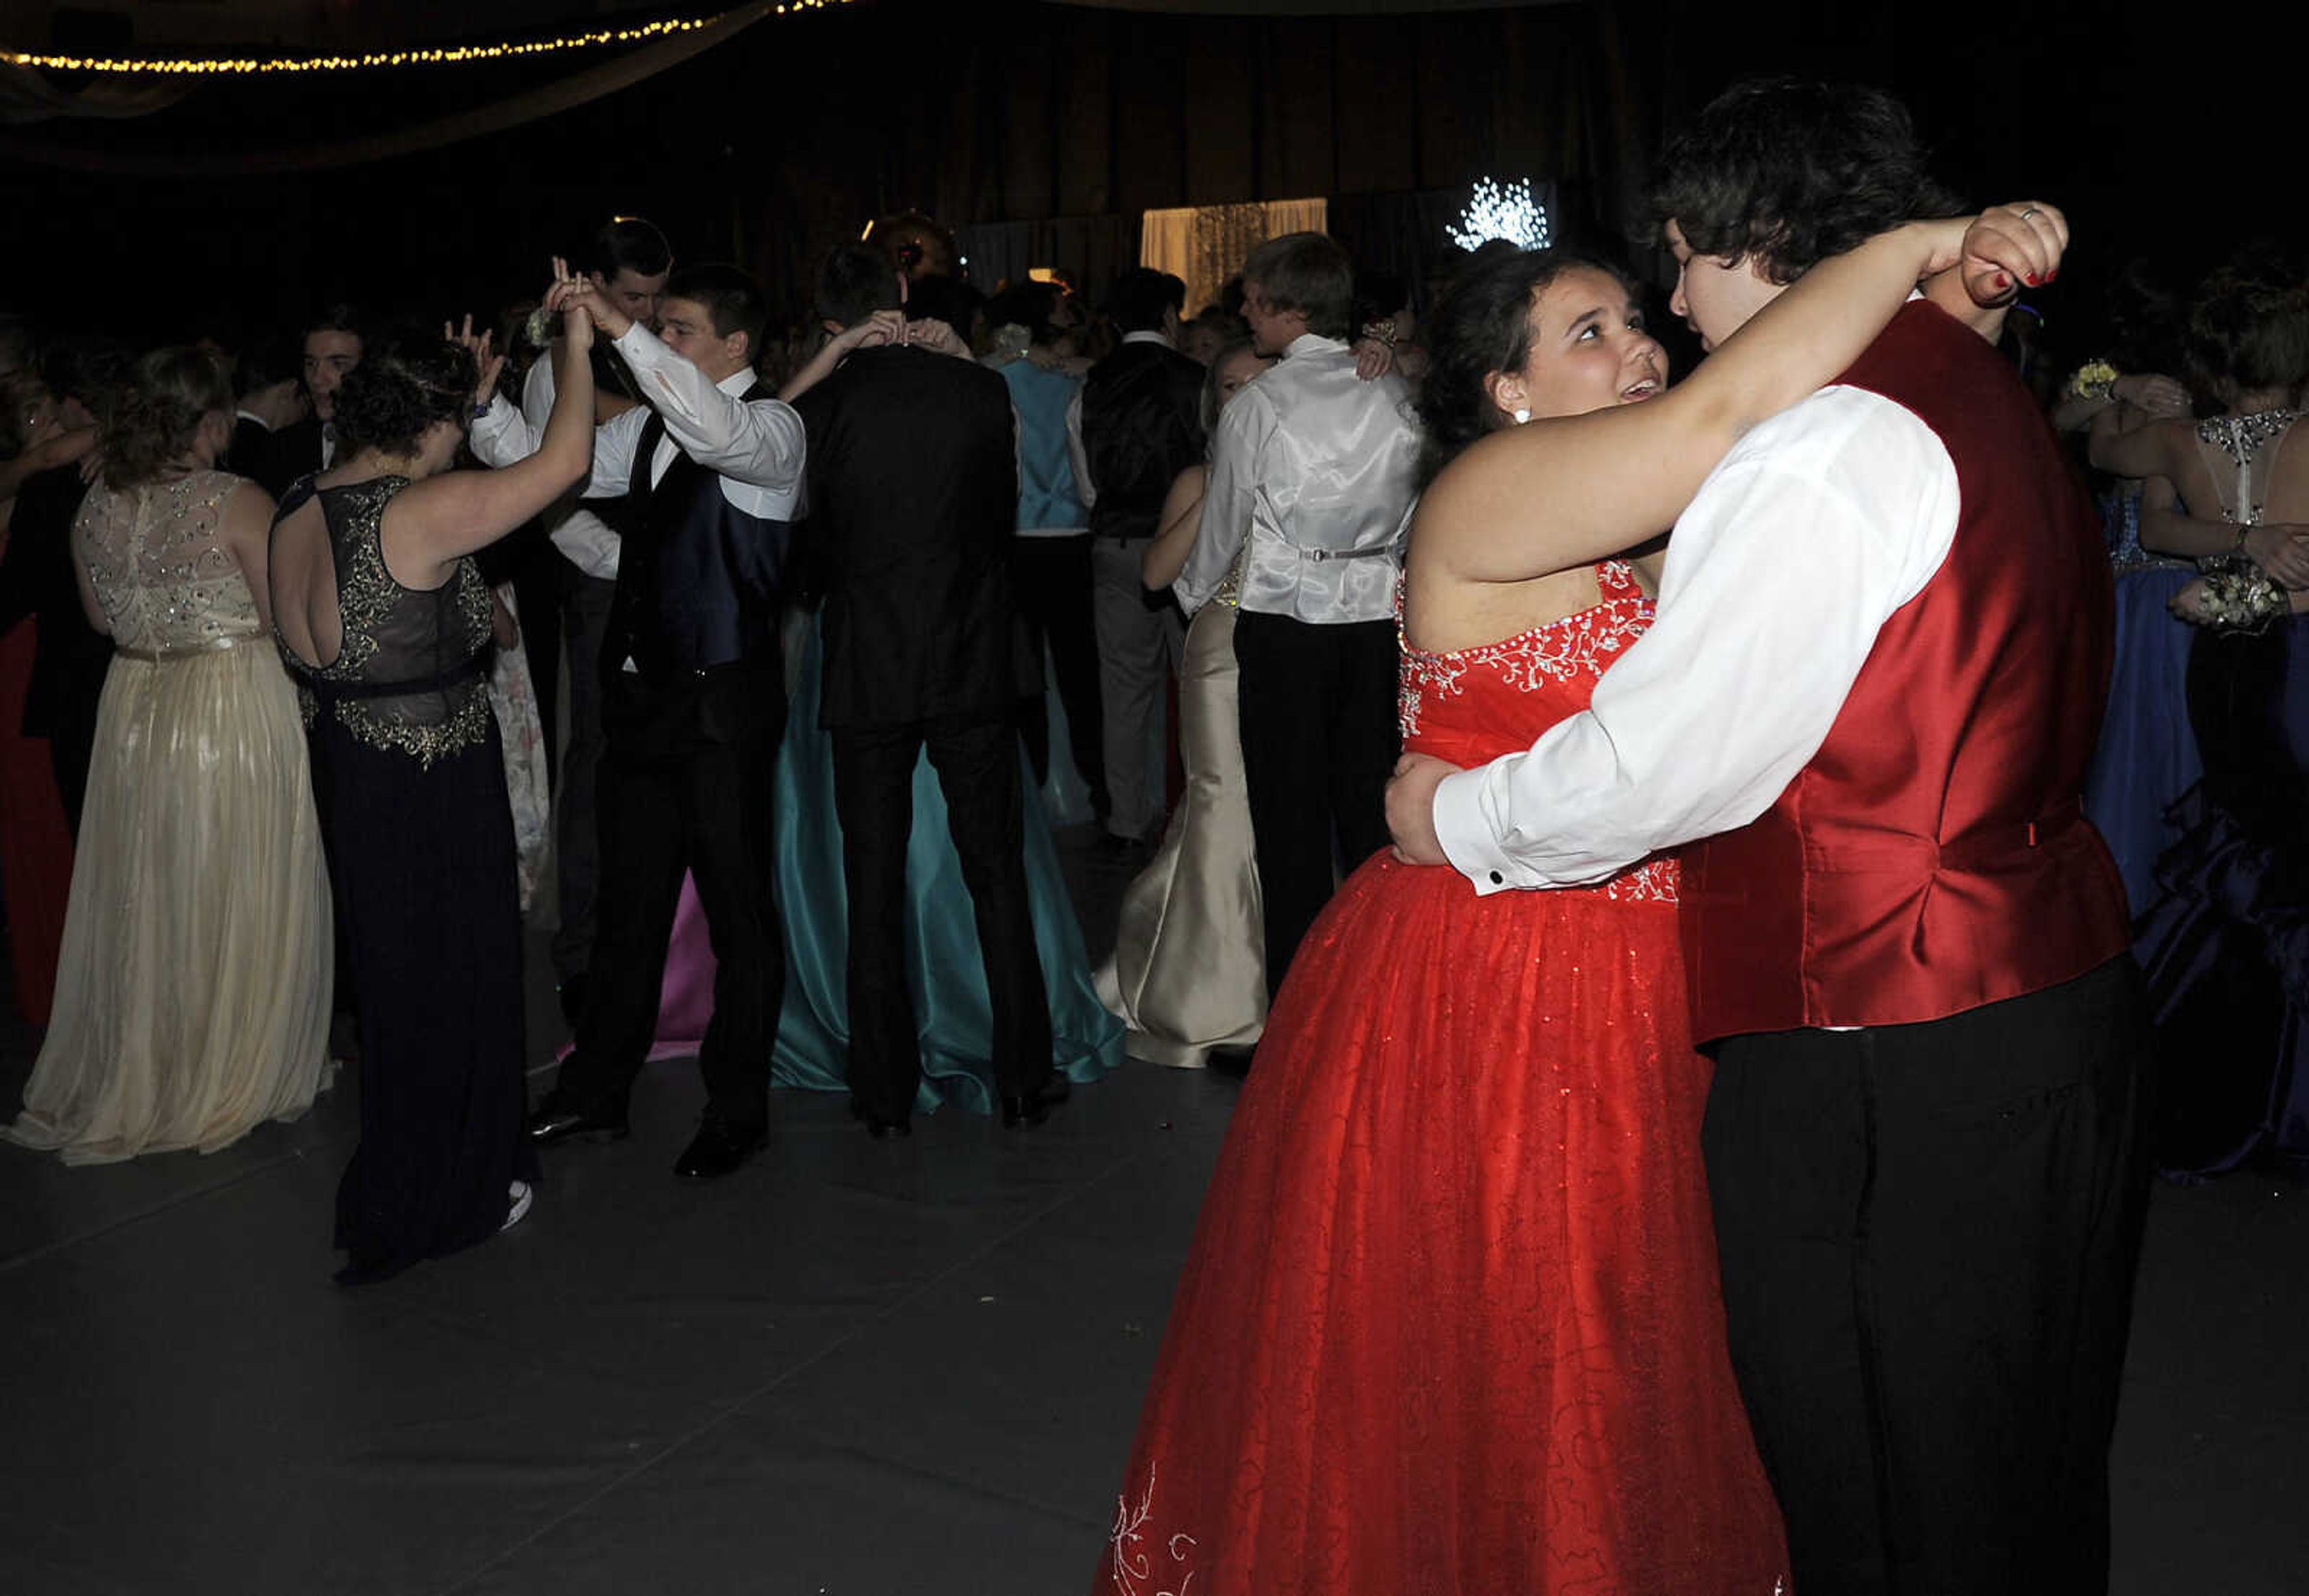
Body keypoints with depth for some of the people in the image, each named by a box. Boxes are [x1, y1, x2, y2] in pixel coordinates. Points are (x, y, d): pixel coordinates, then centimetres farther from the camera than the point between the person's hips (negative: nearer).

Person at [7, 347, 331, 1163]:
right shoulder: (239, 504, -16)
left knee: (142, 903, 17)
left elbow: (101, 618, 14)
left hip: (134, 712, 5)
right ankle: (224, 1080, 20)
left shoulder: (96, 507, 2)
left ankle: (127, 1074, 30)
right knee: (229, 904, 8)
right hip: (235, 707, -5)